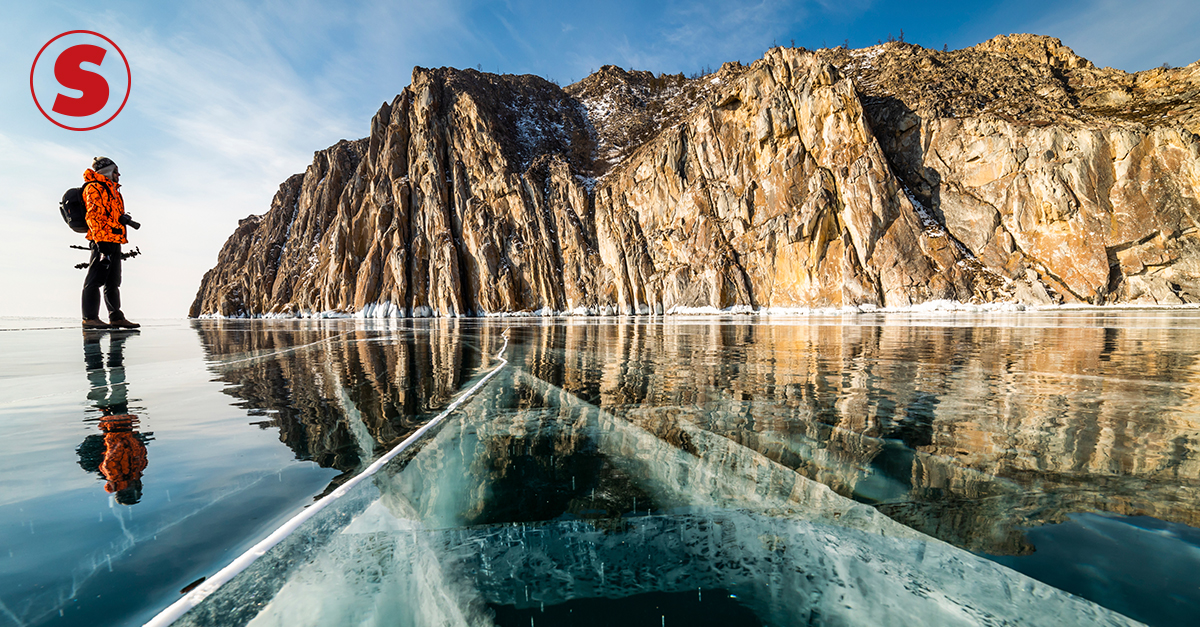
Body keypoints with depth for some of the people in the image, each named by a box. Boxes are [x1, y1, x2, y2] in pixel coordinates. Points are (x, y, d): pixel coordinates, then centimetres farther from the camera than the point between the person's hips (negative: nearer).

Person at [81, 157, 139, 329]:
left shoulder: (111, 190, 25)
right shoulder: (94, 188, -4)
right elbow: (94, 216, -14)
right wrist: (101, 241, -23)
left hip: (115, 242, 10)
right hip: (103, 240, -10)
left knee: (113, 282, 9)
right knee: (95, 279, -10)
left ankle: (116, 317, 13)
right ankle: (90, 318, -9)